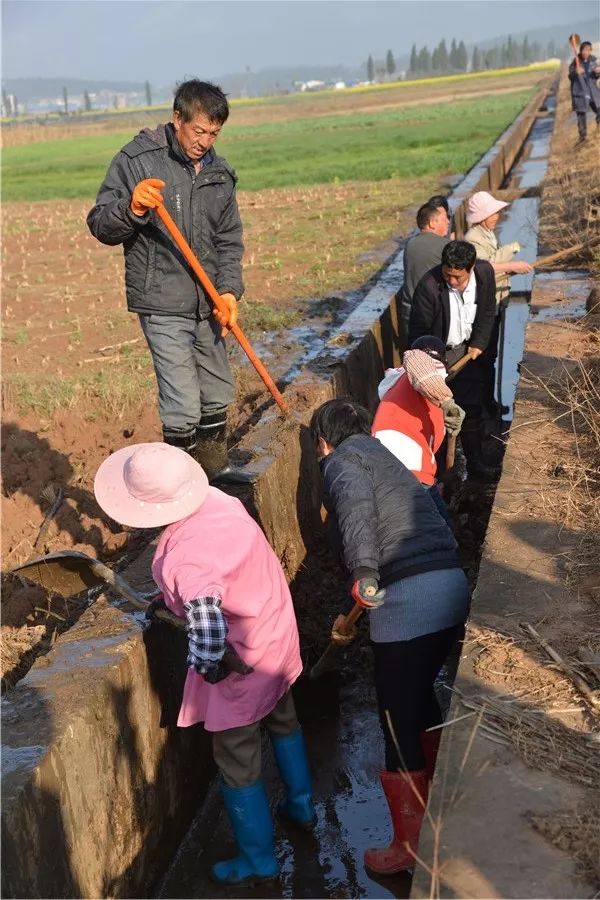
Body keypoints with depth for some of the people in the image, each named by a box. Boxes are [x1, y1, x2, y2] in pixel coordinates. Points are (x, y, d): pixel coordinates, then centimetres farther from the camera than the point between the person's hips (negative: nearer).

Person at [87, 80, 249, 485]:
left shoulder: (220, 173, 8)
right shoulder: (136, 160, -7)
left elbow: (229, 241, 11)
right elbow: (101, 227, -6)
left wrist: (229, 289, -4)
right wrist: (132, 208, -27)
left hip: (208, 303, 6)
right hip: (162, 304, -6)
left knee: (219, 394, 16)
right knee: (182, 407, -8)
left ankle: (215, 469, 36)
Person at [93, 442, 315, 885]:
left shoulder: (186, 559, -36)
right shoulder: (218, 500, -13)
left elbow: (209, 638, -36)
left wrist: (208, 668, -15)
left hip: (243, 664, -8)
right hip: (277, 633, 8)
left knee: (238, 762, 14)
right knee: (283, 721, 31)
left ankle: (258, 860, 34)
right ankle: (302, 804, 54)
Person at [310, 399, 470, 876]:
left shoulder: (343, 460, 4)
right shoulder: (387, 460, 29)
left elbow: (355, 503, -21)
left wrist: (362, 573, -31)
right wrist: (355, 619, 45)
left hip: (409, 597, -9)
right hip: (453, 585, 9)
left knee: (398, 720, 6)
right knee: (419, 693, 29)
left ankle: (410, 844, 18)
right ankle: (437, 796, 47)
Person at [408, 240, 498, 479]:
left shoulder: (485, 272, -14)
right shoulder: (428, 286, -28)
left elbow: (488, 311, 3)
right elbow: (418, 330, -20)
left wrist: (479, 343, -3)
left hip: (468, 350, 5)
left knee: (472, 408, 14)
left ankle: (475, 462, 30)